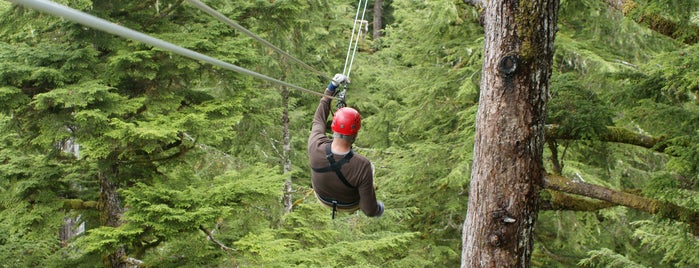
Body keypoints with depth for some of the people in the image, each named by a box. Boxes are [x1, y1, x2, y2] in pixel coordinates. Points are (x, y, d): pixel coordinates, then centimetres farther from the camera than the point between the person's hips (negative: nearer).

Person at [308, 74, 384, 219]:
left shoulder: (316, 147, -36)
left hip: (323, 198, 2)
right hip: (349, 205, -2)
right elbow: (370, 210, -31)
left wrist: (331, 87, -7)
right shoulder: (362, 166, -43)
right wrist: (378, 209, -7)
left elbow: (318, 120, -11)